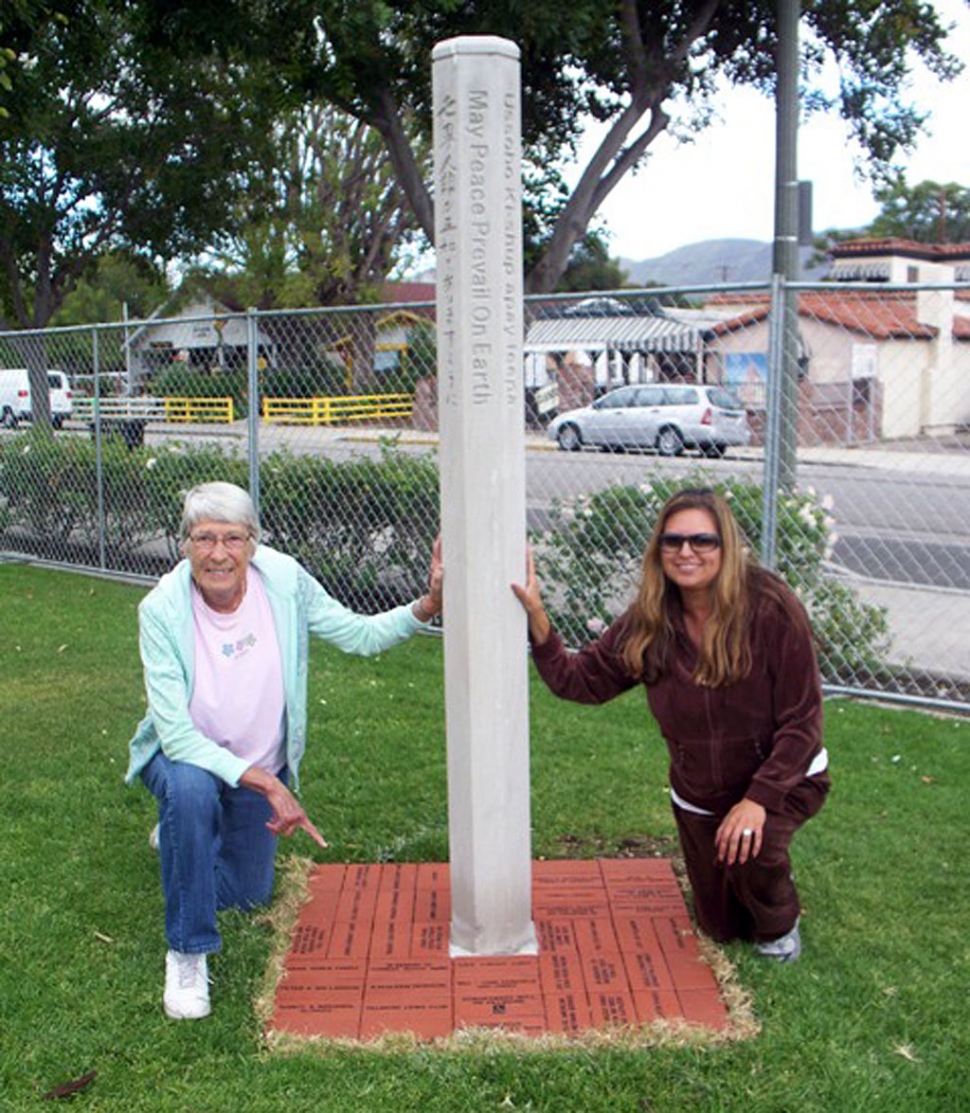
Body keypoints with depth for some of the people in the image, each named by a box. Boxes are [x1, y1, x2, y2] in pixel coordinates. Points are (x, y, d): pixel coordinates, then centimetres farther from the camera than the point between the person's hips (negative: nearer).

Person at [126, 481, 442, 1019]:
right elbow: (176, 733, -31)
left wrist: (428, 606, -28)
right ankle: (186, 954, -18)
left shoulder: (283, 580, -21)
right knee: (190, 791, -39)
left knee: (246, 895, 14)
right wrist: (266, 784, -38)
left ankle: (185, 833, 47)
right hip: (185, 753, -3)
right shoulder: (161, 609, -28)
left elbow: (359, 635, -12)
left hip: (261, 766, 3)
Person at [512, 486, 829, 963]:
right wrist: (536, 618, -24)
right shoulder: (650, 622, -15)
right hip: (699, 796, 4)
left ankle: (779, 925, 1)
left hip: (784, 779, -4)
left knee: (750, 849, -34)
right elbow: (579, 679, -12)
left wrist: (758, 799, -30)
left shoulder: (771, 609, -26)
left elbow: (802, 721, -22)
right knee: (721, 929, 14)